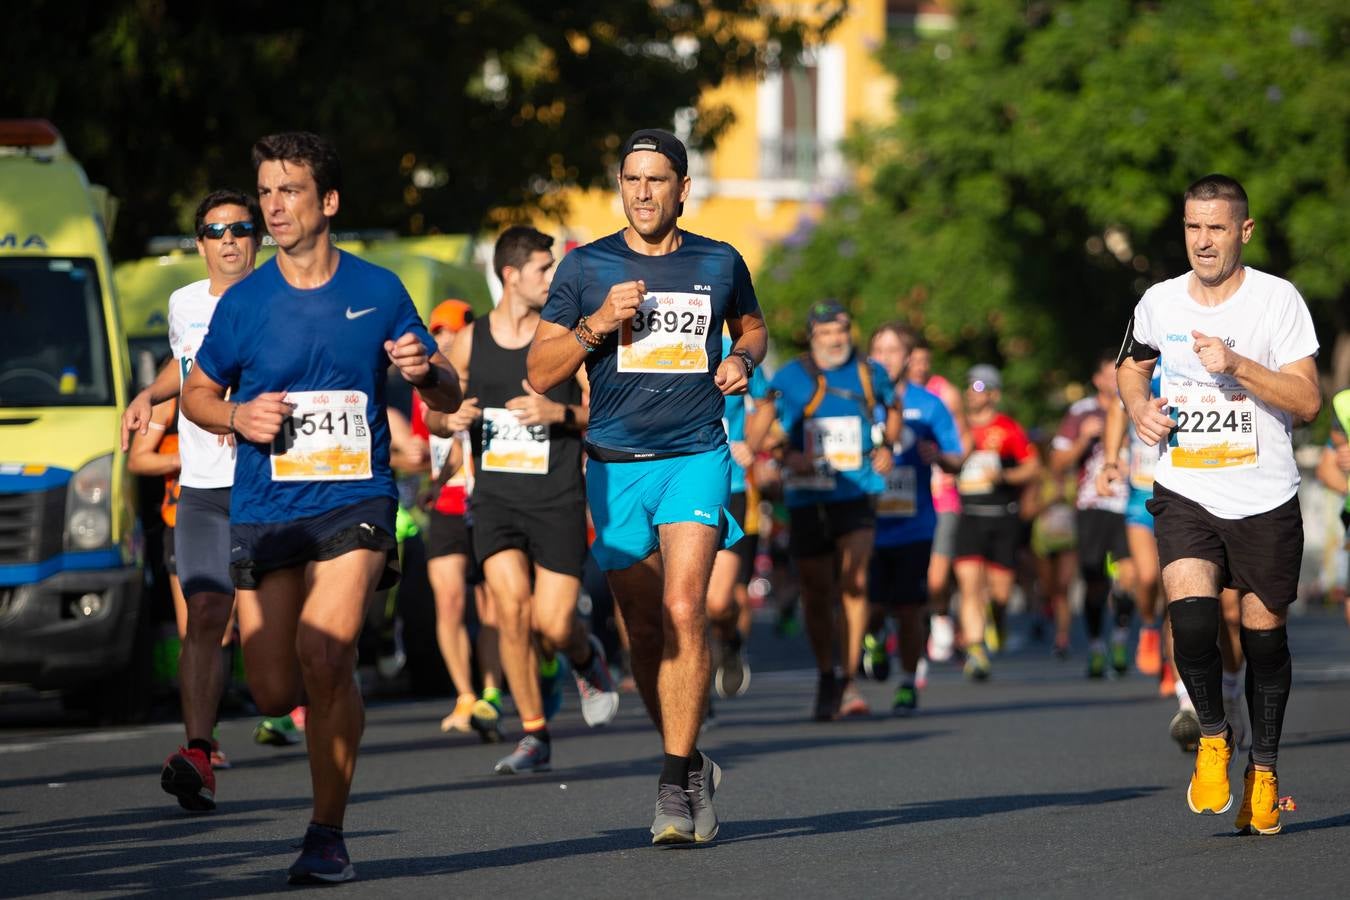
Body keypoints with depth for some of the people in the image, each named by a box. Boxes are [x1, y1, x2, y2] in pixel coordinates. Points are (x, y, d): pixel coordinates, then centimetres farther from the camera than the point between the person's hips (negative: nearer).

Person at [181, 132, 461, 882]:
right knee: (275, 692, -3)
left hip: (355, 501, -2)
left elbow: (450, 398, 10)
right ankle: (338, 681, 37)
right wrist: (237, 416, -7)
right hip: (264, 510, 2)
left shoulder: (378, 291, 2)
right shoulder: (243, 303, 3)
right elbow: (197, 393, 15)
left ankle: (328, 835, -10)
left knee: (323, 652, -24)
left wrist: (424, 371, -14)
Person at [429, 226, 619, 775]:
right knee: (511, 606, -16)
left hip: (557, 500, -1)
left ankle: (586, 658, 31)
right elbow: (436, 415, 16)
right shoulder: (469, 342, 6)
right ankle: (535, 736, -4)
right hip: (495, 498, 1)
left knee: (554, 624, -8)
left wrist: (560, 413, -16)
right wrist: (448, 420, -7)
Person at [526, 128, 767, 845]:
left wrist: (742, 359, 4)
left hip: (696, 458, -1)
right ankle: (692, 766, 26)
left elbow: (751, 326, 27)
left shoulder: (719, 264, 7)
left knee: (683, 611, -19)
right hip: (616, 466, 1)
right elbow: (540, 372, 2)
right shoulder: (586, 268, 3)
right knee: (644, 633, 6)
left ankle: (675, 783, -14)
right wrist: (598, 324, -13)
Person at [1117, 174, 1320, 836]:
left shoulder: (1278, 299, -6)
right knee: (1191, 614, -21)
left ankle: (1264, 768, 26)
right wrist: (1139, 408, 3)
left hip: (1265, 499, -1)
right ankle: (1212, 737, 2)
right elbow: (1130, 365, 24)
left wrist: (1237, 365, -22)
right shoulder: (1159, 303, 3)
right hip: (1185, 493, 1)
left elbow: (1307, 402, -11)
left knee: (1265, 633, 6)